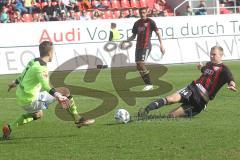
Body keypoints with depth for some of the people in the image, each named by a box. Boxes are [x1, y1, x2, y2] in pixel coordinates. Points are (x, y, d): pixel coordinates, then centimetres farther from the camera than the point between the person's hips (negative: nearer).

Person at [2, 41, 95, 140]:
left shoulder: (32, 62, 8)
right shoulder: (40, 68, -20)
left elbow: (23, 74, 29)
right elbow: (45, 86, -36)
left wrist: (15, 83, 48)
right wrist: (58, 95, -49)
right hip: (30, 101, -9)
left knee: (38, 114, 38)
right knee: (65, 91, -7)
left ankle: (10, 127, 25)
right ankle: (78, 119, 3)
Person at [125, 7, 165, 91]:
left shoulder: (150, 22, -1)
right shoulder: (137, 23, 15)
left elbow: (158, 33, -2)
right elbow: (133, 36, 21)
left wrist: (161, 45, -10)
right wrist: (126, 41, 3)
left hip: (146, 46, -7)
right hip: (138, 46, 7)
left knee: (141, 63, -20)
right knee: (138, 67, 1)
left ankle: (149, 84, -14)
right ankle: (148, 84, 10)